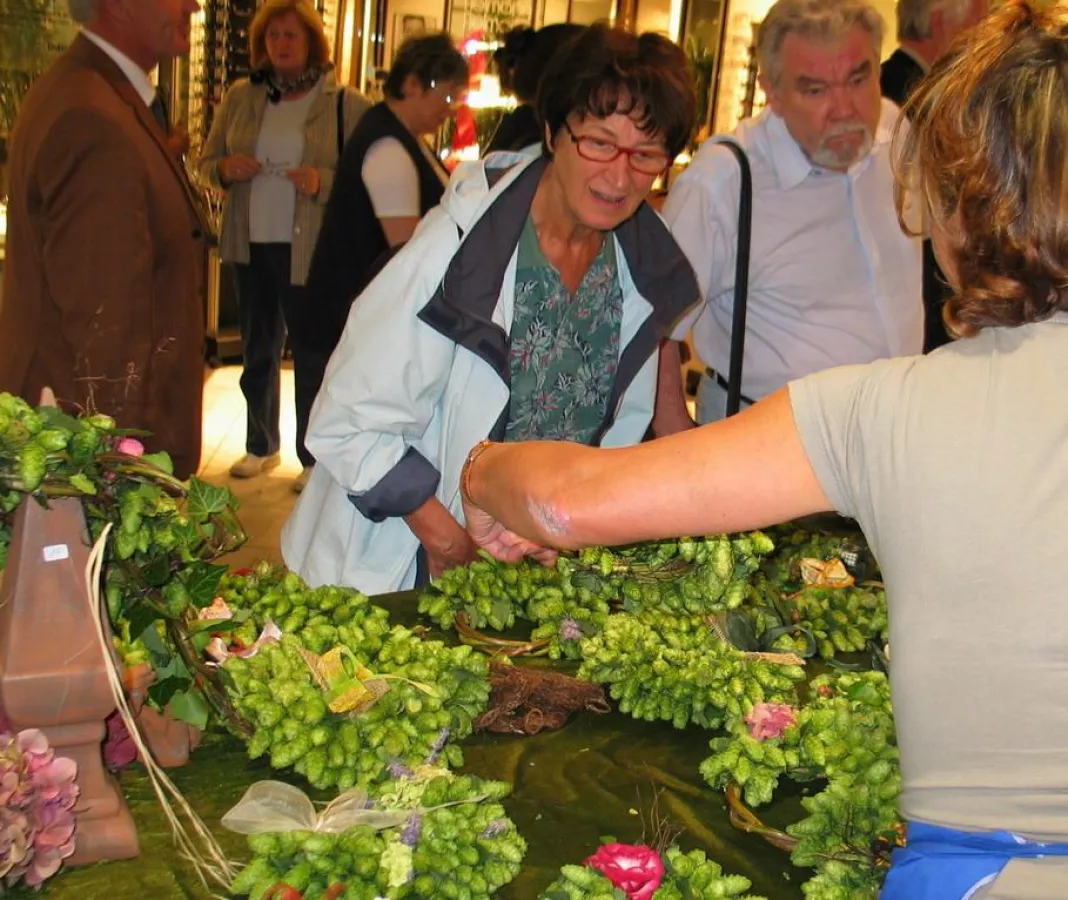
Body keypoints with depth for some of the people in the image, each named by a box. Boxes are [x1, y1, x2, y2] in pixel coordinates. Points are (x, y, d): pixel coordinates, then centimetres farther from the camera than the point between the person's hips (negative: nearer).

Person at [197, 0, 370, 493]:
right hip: (251, 246, 5)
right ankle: (261, 445, 33)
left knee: (312, 355, 1)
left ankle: (315, 457, 15)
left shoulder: (344, 103, -4)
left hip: (311, 249, -5)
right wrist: (226, 169, -8)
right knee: (258, 351, 16)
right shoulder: (240, 97, 8)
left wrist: (323, 182, -24)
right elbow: (207, 163, 14)